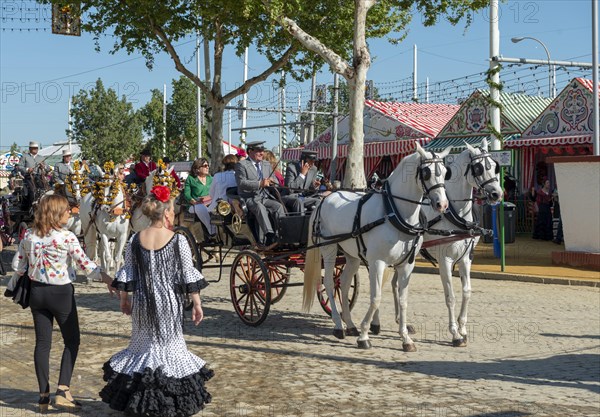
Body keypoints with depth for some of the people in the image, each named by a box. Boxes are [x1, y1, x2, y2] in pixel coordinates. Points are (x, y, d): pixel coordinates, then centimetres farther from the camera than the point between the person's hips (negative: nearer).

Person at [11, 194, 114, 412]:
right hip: (61, 293, -5)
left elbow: (18, 266, 4)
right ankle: (63, 391, 1)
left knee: (42, 342, 11)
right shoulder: (66, 237, -16)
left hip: (37, 291, 5)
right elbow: (85, 265, -18)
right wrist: (108, 279, -12)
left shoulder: (29, 235, -1)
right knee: (72, 341, 10)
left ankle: (44, 395, 14)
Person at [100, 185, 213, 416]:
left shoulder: (135, 240, -2)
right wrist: (197, 304, -1)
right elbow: (189, 275, -8)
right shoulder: (178, 241, -11)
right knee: (170, 346, 9)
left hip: (142, 302, 3)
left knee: (143, 344, 16)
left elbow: (126, 273, 4)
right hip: (169, 302, -3)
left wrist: (124, 298, 16)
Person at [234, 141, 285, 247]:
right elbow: (241, 183, -14)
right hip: (249, 198, -6)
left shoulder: (267, 164, 23)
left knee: (279, 206, -25)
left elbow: (275, 181, 24)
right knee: (260, 207, -37)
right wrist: (260, 184, -25)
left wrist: (271, 181, -2)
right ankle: (270, 236, -51)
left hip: (265, 197, 6)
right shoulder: (241, 165, 1)